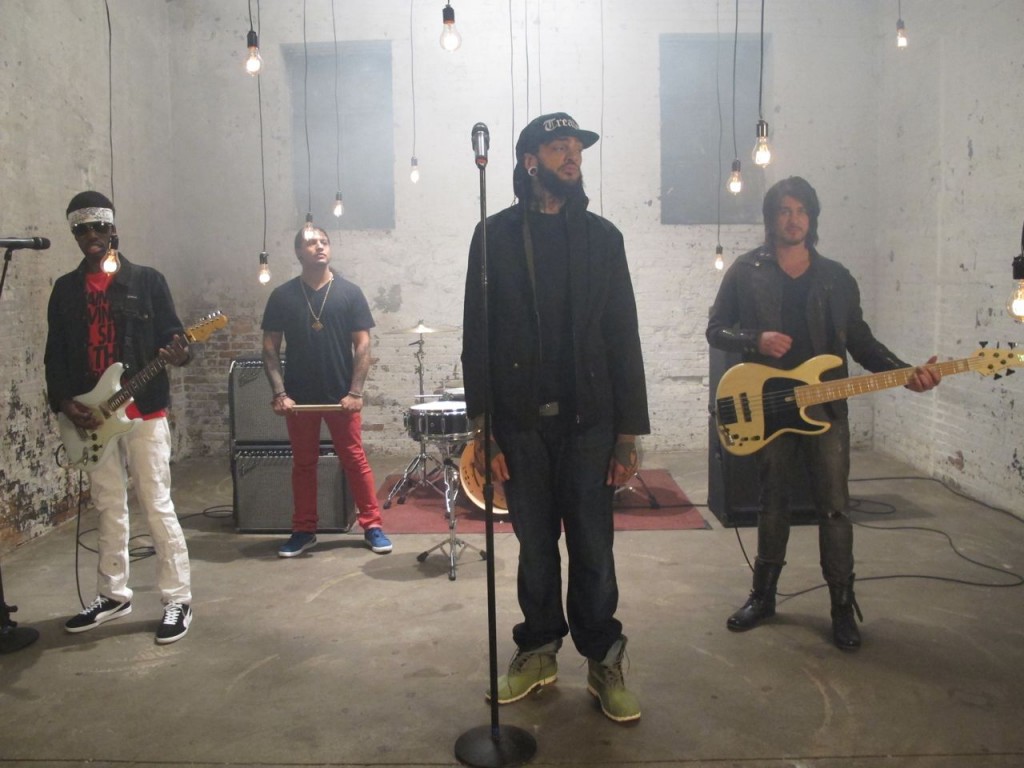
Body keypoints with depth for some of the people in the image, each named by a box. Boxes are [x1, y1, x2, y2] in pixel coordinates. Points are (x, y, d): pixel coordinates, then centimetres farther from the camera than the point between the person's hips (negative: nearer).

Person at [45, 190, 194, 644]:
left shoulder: (147, 280, 0)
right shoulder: (65, 289, 10)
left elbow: (171, 334, -2)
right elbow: (55, 355, 8)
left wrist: (178, 353, -26)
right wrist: (64, 403, -6)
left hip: (145, 412, -4)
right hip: (92, 417, 4)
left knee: (157, 507, -3)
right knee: (108, 509, 14)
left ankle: (177, 600, 6)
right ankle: (113, 595, 28)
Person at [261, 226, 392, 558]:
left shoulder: (349, 292, -2)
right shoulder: (282, 296, 1)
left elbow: (362, 344, -3)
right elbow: (270, 347, 2)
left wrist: (355, 392, -11)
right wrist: (279, 392, -8)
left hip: (341, 395, -1)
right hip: (299, 396, 2)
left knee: (355, 460, 3)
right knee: (303, 463, 11)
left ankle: (373, 526, 13)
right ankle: (303, 530, 22)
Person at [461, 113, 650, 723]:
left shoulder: (602, 236, 7)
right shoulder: (496, 235, 3)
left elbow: (623, 336, 4)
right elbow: (477, 337, 1)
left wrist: (629, 433, -2)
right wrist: (482, 429, -5)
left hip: (588, 421, 0)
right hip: (521, 422, 0)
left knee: (594, 550, 4)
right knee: (535, 547, 10)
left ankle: (604, 663, 20)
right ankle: (539, 652, 28)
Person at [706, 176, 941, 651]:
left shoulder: (836, 279, 9)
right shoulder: (746, 272, 3)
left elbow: (860, 341, 8)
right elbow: (716, 330, 2)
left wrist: (905, 373, -7)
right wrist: (756, 341, -17)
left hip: (825, 406, 1)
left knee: (834, 508, 1)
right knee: (773, 504, 10)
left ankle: (843, 607, 14)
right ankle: (763, 595, 25)